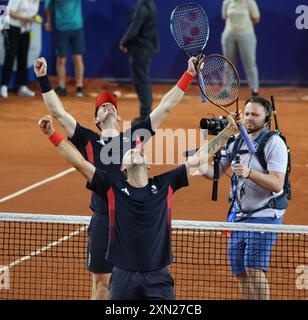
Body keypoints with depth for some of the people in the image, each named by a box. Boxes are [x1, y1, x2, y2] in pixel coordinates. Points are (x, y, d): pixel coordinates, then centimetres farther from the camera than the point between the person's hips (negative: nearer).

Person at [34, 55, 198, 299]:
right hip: (103, 222, -1)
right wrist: (44, 80, -3)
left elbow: (166, 106, 11)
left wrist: (189, 75, 9)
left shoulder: (134, 136, 10)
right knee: (101, 283, 6)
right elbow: (58, 112, 4)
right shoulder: (88, 141, 7)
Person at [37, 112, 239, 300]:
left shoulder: (165, 185, 5)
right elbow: (79, 162, -2)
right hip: (123, 276, -1)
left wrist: (228, 131, 7)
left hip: (158, 278, 1)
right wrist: (52, 135, -9)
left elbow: (197, 159, 8)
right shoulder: (113, 187, 1)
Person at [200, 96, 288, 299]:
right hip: (239, 214, 7)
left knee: (255, 269, -17)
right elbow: (215, 172, 15)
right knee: (240, 273, 7)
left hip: (264, 215, -7)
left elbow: (277, 184, -18)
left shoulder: (274, 143, -9)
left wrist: (250, 173, -32)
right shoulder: (237, 142, 11)